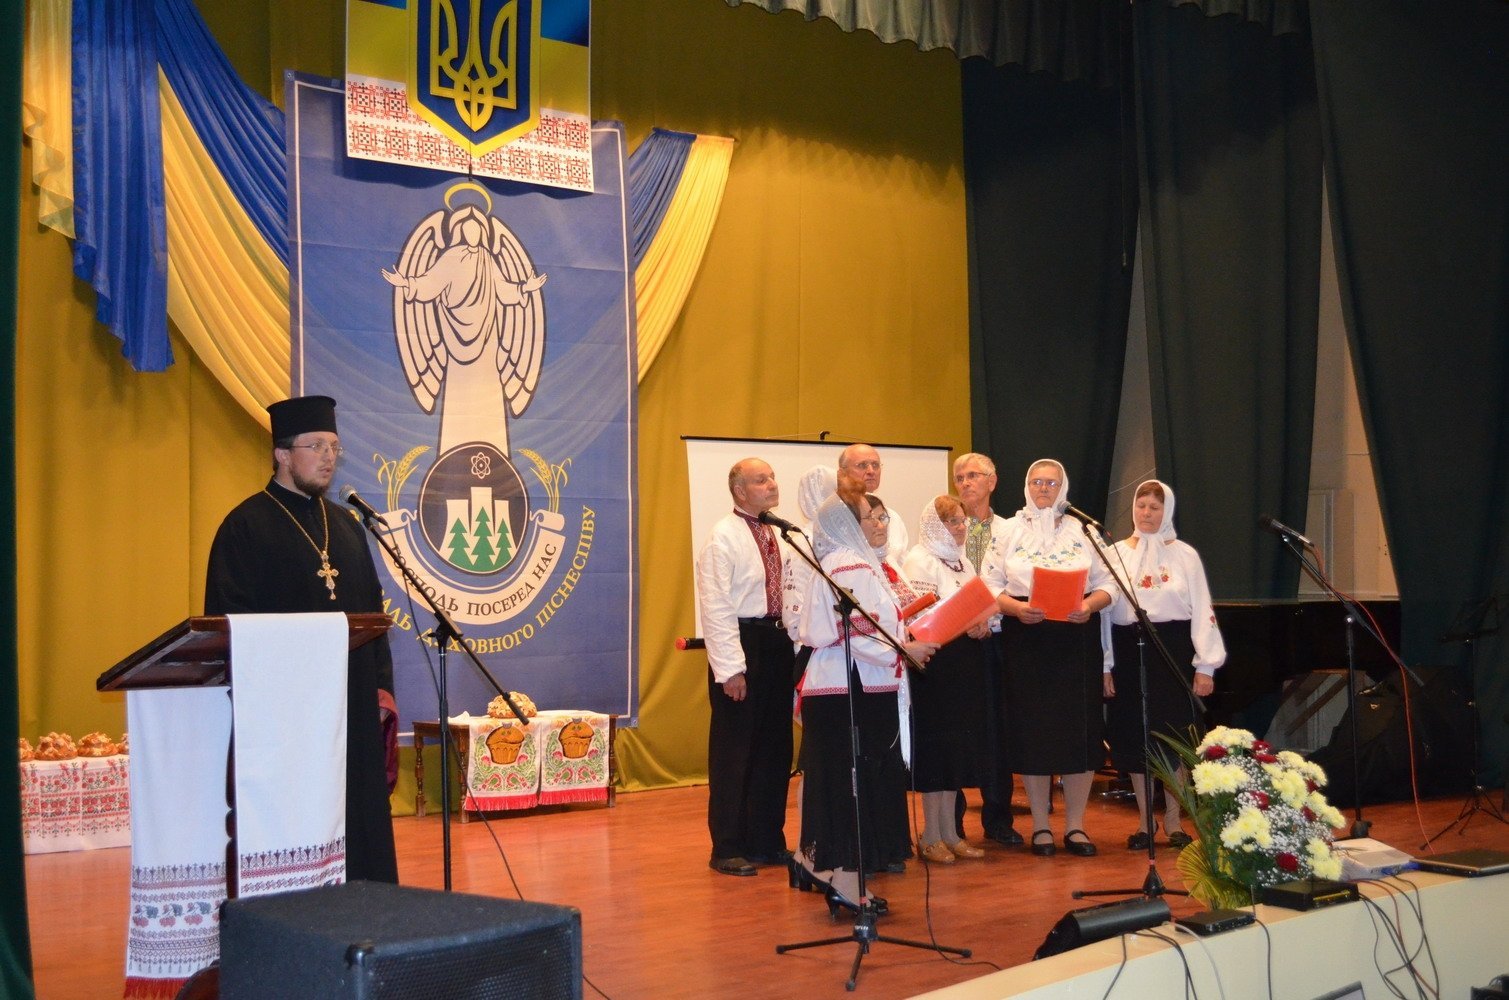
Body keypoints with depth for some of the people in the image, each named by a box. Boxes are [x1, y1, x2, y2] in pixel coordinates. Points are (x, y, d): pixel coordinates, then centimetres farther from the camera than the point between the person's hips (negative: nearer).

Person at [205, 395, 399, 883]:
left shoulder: (345, 525, 15)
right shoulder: (247, 526, -5)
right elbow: (229, 622, -10)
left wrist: (381, 690, 8)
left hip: (354, 705, 6)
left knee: (362, 829, 8)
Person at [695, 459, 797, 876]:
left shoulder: (779, 535, 13)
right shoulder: (723, 537, -9)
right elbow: (716, 607, -14)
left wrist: (796, 646, 7)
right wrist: (730, 669, -18)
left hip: (778, 644, 8)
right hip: (743, 643, -8)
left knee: (775, 748, 13)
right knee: (734, 751, 0)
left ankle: (768, 841, 25)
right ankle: (728, 849, 9)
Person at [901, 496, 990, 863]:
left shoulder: (962, 561, 20)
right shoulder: (919, 561, -7)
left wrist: (984, 624, -1)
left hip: (966, 660, 8)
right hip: (936, 660, -8)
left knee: (960, 745, 10)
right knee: (936, 744, -5)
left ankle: (950, 832, 18)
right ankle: (931, 836, 3)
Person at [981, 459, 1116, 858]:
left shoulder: (1083, 531, 10)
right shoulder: (1009, 531, 7)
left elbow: (1106, 583, 6)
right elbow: (990, 585, 1)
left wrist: (1091, 605, -15)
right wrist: (1017, 607, -17)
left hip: (1077, 639, 1)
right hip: (1026, 641, -1)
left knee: (1080, 727, 1)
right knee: (1032, 729, 1)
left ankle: (1075, 825, 12)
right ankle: (1040, 826, 12)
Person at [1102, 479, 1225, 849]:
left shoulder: (1185, 555, 3)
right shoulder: (1115, 554, 6)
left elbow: (1202, 610, 1)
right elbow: (1103, 610, 4)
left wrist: (1205, 666, -5)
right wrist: (1105, 666, -2)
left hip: (1174, 651, -1)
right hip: (1129, 652, 1)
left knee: (1175, 735, 2)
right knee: (1134, 737, 4)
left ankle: (1173, 821, 16)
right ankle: (1144, 821, 16)